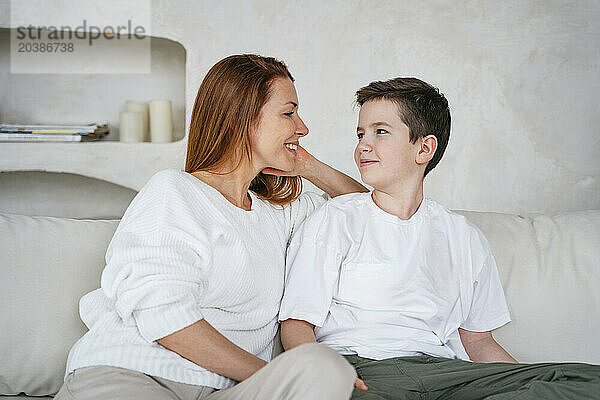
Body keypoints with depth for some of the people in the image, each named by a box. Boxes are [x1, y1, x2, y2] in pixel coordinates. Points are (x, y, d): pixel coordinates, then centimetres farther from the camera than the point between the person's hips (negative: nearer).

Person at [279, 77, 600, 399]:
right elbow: (296, 323, 0)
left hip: (444, 371, 5)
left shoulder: (464, 237, 18)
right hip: (361, 368, -4)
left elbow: (477, 341, 21)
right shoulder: (333, 219, 8)